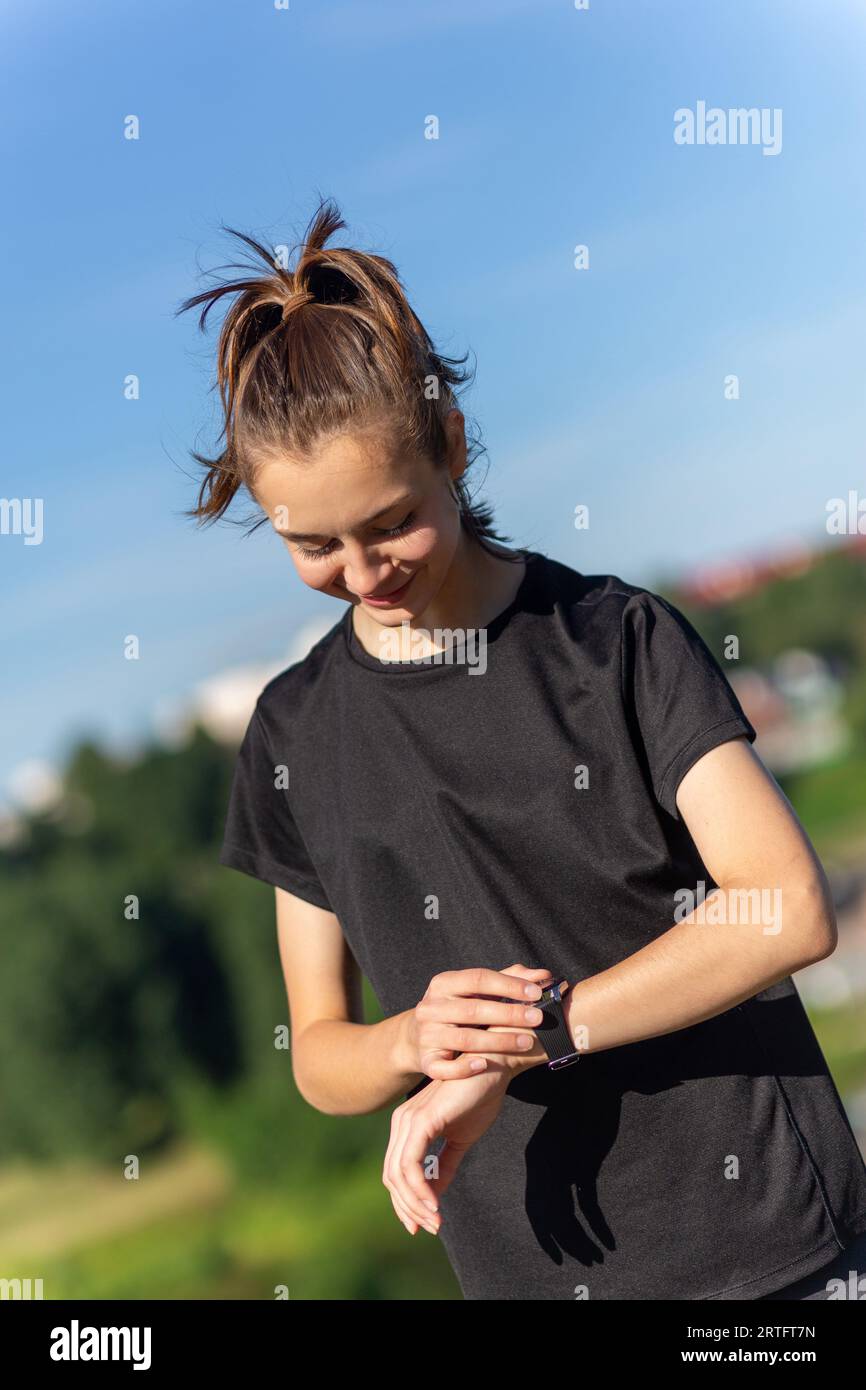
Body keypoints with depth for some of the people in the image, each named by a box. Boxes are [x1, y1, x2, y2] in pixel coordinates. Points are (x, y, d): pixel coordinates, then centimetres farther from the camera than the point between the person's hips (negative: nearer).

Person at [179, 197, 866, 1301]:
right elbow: (318, 1055, 7)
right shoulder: (297, 731, 3)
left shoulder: (619, 639, -7)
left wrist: (517, 1043, -18)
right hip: (520, 1260, 2)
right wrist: (416, 1041, -15)